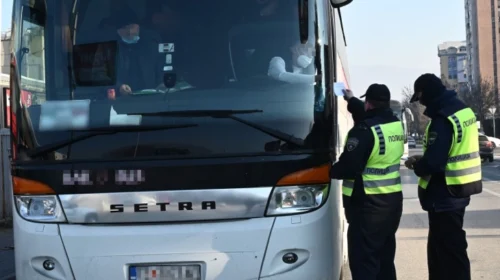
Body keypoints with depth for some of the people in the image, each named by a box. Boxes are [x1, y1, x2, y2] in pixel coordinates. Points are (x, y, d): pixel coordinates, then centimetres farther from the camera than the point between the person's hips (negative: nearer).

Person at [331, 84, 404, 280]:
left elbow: (348, 167, -22)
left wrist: (331, 171, -1)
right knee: (385, 256, 19)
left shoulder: (365, 131, -19)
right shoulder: (397, 125, 6)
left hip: (368, 204, -8)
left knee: (363, 260, -4)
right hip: (393, 199, 8)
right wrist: (351, 100, 38)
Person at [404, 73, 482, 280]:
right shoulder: (462, 110, 9)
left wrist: (416, 165, -6)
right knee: (439, 248, 20)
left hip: (445, 195, -10)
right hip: (458, 191, 10)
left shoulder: (443, 119, -22)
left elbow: (433, 163, -26)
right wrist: (423, 159, 12)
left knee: (450, 251, -2)